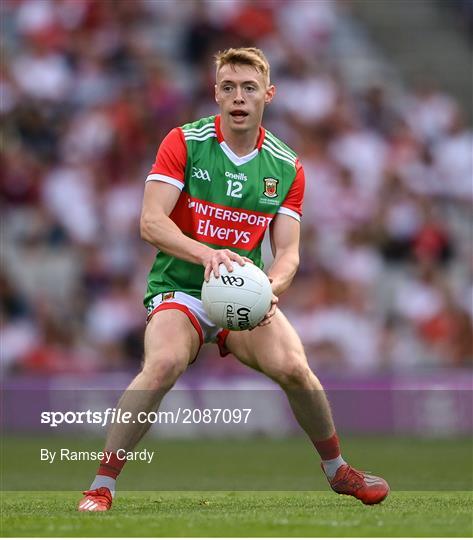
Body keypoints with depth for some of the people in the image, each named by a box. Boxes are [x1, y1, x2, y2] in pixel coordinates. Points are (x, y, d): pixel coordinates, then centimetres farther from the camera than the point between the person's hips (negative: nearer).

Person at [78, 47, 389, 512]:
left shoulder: (286, 167, 4)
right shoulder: (184, 143, -5)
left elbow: (287, 252, 1)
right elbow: (151, 222, -15)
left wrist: (269, 288, -22)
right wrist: (206, 254, -32)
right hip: (179, 289, -2)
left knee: (292, 366, -24)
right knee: (165, 361, -34)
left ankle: (336, 470, 4)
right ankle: (101, 486, -23)